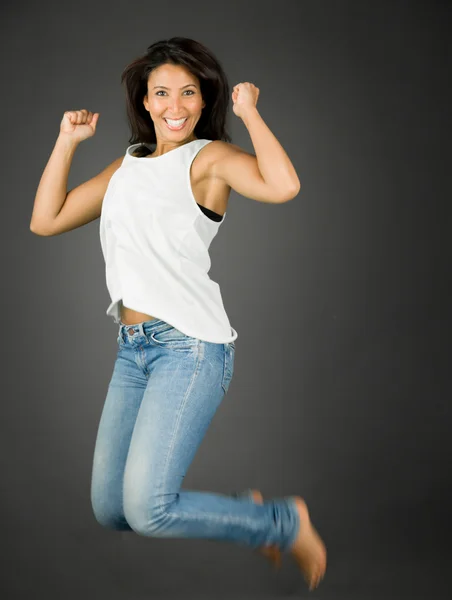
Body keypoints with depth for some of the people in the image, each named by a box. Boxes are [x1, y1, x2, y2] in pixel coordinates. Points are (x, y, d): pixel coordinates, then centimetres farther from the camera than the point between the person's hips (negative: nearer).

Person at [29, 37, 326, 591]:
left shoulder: (210, 157, -3)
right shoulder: (126, 166, 17)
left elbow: (282, 186, -24)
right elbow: (46, 220, 15)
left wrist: (249, 111, -11)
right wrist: (67, 140, 11)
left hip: (190, 344, -7)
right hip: (132, 348, 7)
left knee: (147, 510, -18)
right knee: (110, 509, 10)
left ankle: (285, 523, 5)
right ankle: (241, 509, 29)